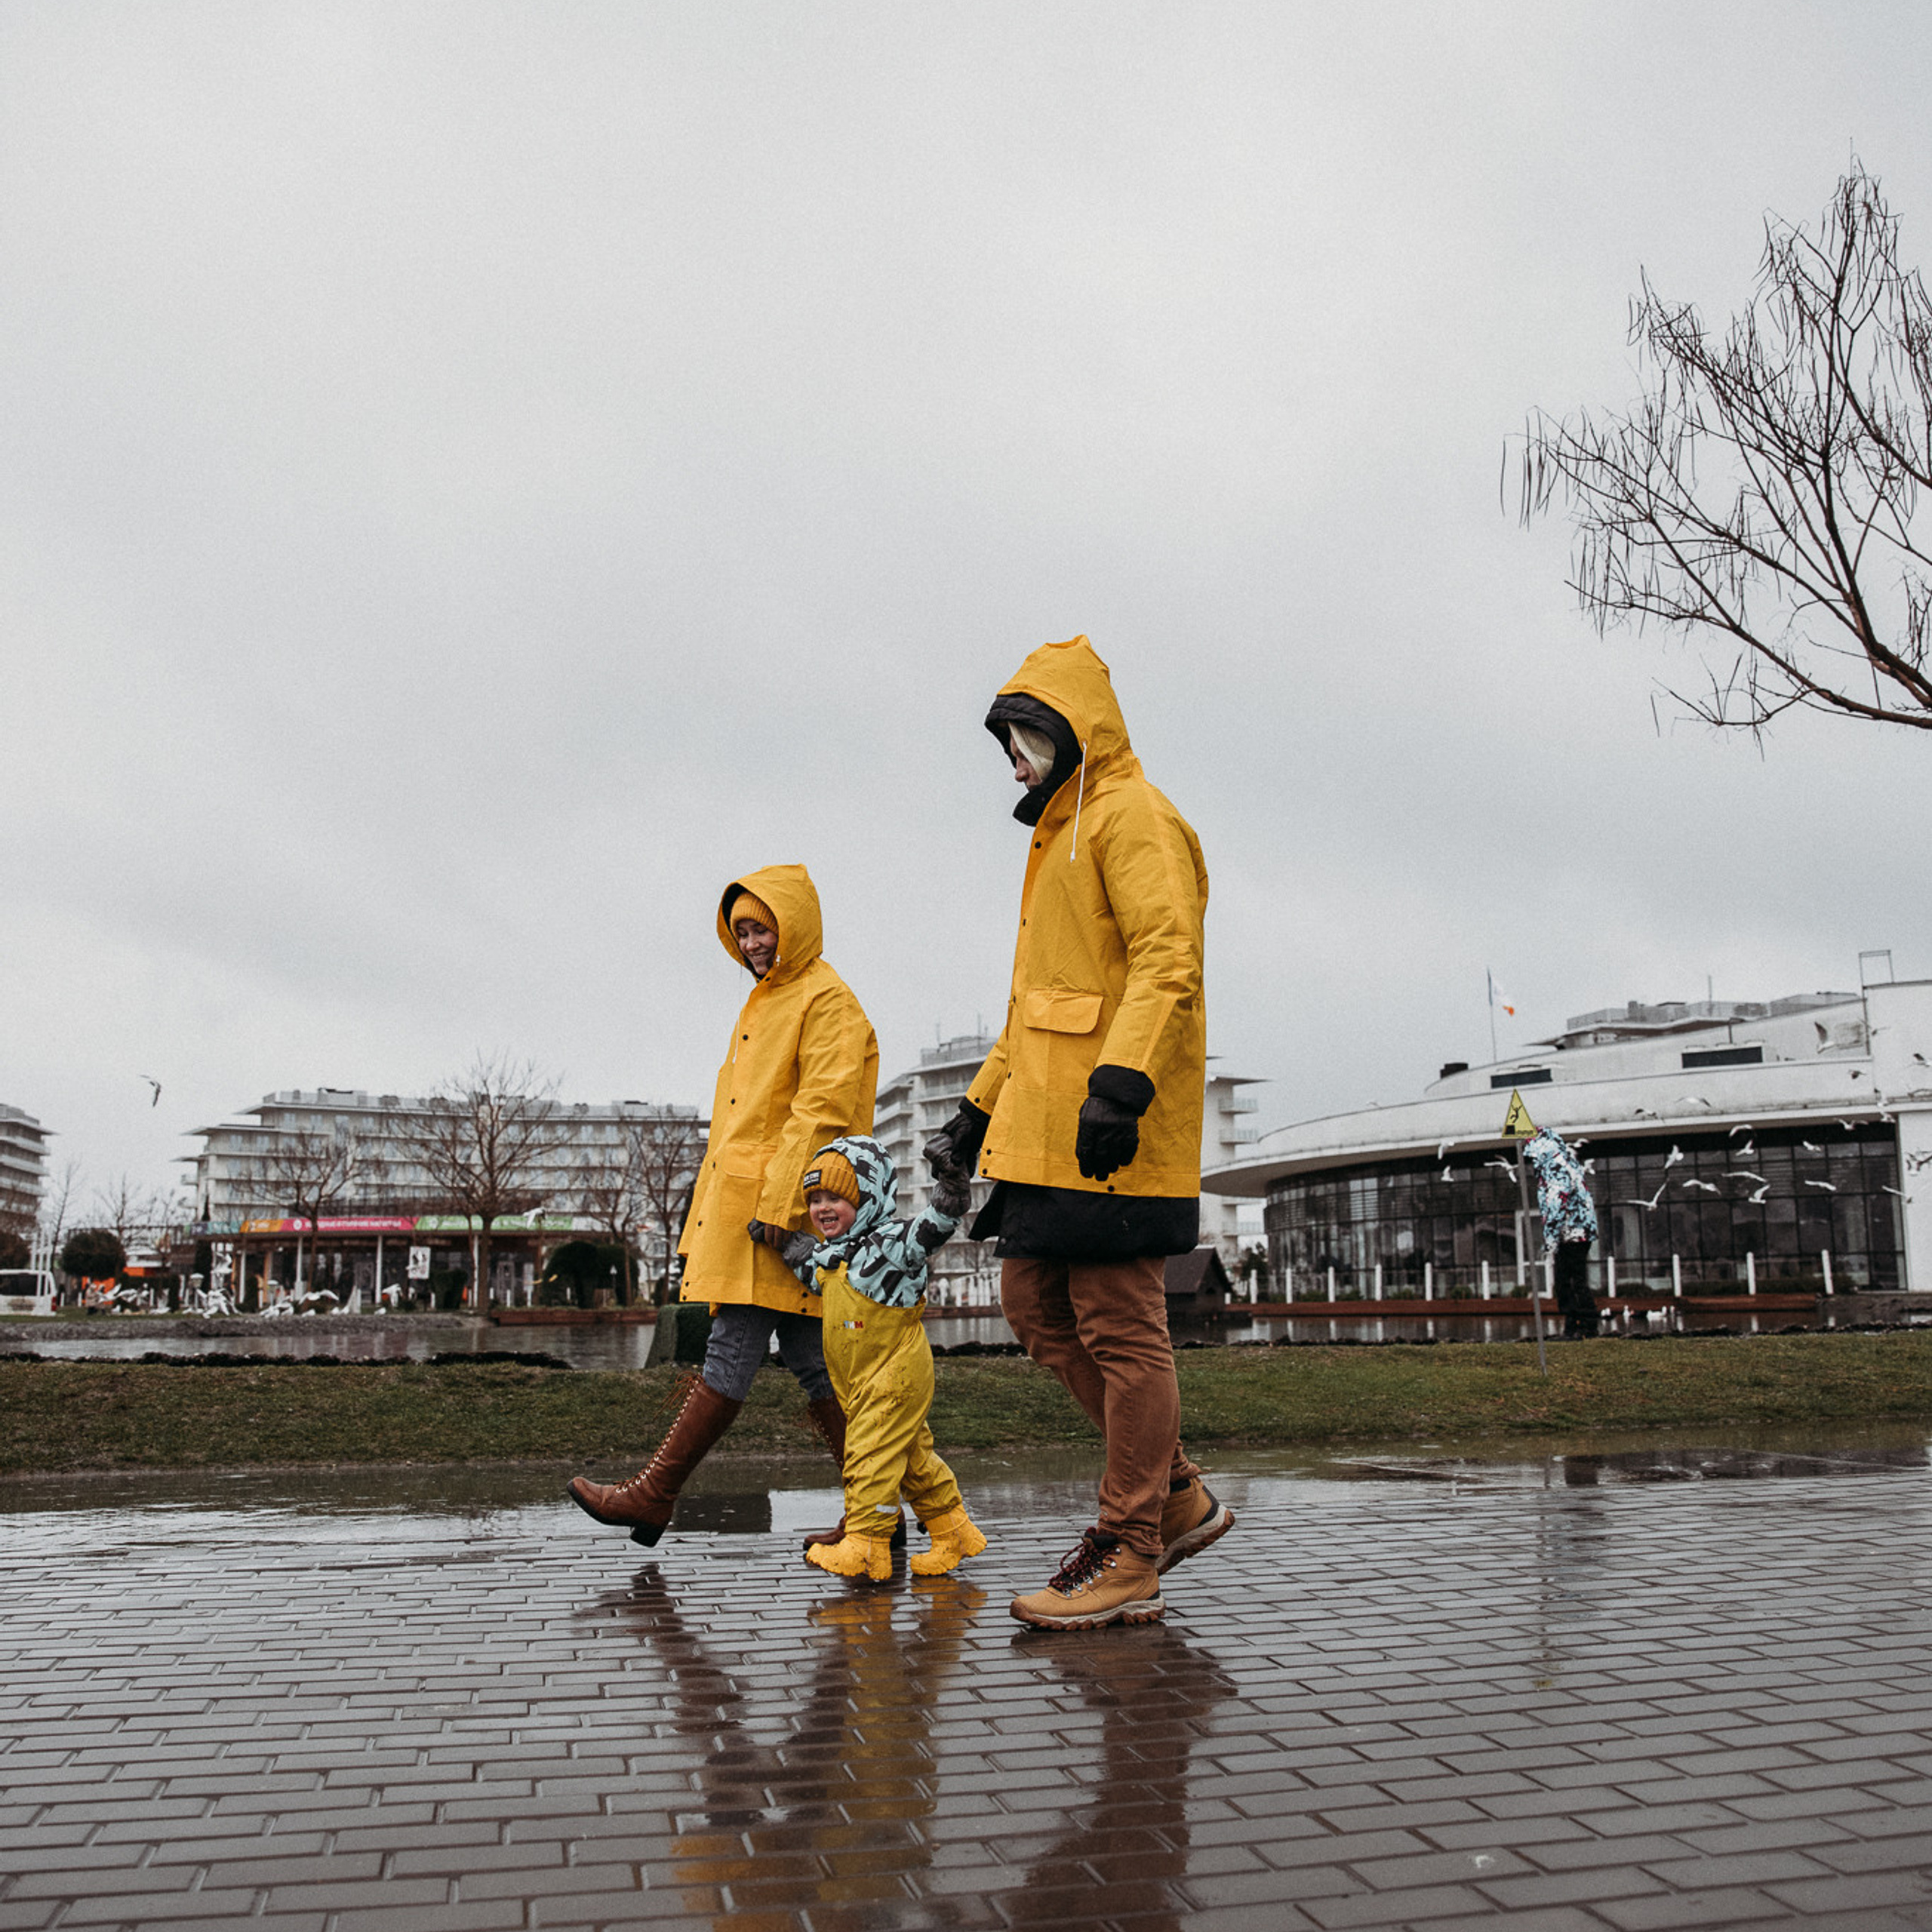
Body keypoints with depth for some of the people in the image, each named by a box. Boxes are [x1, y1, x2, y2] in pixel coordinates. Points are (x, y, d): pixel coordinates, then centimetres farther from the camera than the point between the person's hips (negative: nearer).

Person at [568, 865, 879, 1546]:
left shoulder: (827, 1002, -7)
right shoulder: (765, 1003, 23)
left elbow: (821, 1110, -16)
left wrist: (778, 1203, -22)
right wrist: (709, 1205, 22)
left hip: (784, 1212, -10)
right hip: (744, 1208, 10)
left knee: (732, 1352, -5)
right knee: (810, 1360, 7)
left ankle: (654, 1495, 0)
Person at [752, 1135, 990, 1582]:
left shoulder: (889, 1244, -16)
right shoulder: (829, 1255, 12)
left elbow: (928, 1230, -32)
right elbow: (808, 1264, 32)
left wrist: (948, 1198, -50)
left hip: (895, 1374, -9)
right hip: (861, 1384, 9)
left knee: (870, 1456, -8)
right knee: (913, 1459, 15)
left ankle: (866, 1545, -1)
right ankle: (953, 1532, 25)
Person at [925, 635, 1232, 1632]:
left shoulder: (1132, 817, -5)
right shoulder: (1062, 834, 25)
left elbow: (1168, 960, -20)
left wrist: (1120, 1082, -31)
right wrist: (980, 1108, 25)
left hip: (1111, 1135, -10)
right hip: (1048, 1131, 10)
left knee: (1121, 1332, -5)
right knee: (1036, 1306, 11)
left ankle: (1130, 1557, 4)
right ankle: (1179, 1495, 20)